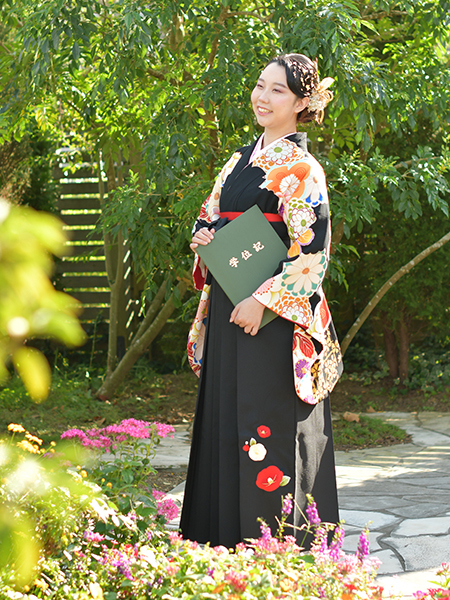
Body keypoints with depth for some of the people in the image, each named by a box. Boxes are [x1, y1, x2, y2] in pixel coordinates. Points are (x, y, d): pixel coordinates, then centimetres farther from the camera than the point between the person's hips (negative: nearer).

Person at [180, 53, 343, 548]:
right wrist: (201, 236, 1)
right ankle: (223, 541, 19)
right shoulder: (240, 160, 15)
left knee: (268, 426, -6)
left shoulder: (301, 169, -9)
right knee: (223, 419, 10)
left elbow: (311, 252, -15)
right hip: (226, 313, 8)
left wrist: (263, 301, -19)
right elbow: (210, 216, 24)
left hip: (273, 320, -8)